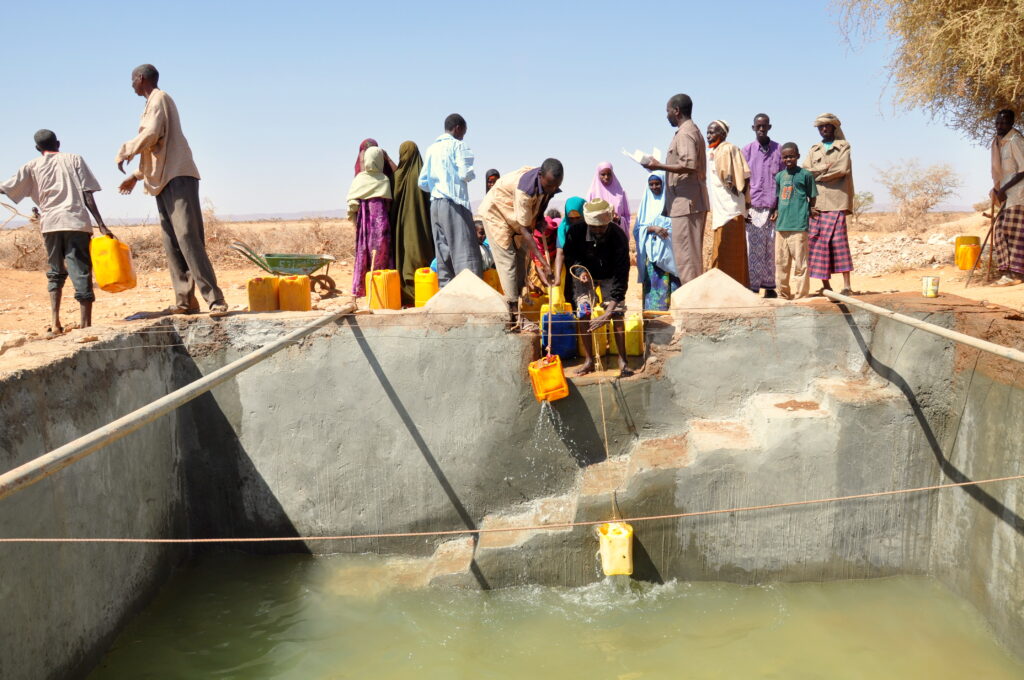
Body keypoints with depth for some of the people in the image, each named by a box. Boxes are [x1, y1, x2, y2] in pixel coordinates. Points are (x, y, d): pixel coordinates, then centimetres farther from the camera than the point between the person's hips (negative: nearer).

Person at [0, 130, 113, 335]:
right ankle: (85, 325, -13)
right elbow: (88, 195, 2)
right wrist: (101, 225, -1)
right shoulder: (74, 159, 12)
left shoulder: (32, 166, 14)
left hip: (50, 224, 2)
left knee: (55, 273, 17)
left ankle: (54, 323, 5)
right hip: (76, 222, -2)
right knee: (81, 273, -4)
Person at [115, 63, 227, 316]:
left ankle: (215, 299, -23)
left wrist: (124, 151, -4)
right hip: (165, 181, 10)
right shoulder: (154, 102, 26)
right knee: (172, 244, 4)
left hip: (178, 177, -10)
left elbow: (151, 135, -17)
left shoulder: (159, 99, -3)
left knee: (188, 238, -18)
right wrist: (136, 176, 32)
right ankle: (185, 300, 2)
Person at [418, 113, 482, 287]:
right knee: (464, 251, -10)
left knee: (443, 253, 8)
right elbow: (465, 174, -14)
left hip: (435, 205, 7)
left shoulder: (432, 148, 16)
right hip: (454, 204, -7)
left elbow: (423, 182, 16)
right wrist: (472, 175, 7)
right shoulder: (458, 145, -3)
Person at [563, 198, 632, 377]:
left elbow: (621, 276, -32)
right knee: (582, 310, -15)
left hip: (610, 276, -1)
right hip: (584, 274, 1)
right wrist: (579, 271, -28)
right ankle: (588, 359, -3)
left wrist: (608, 313, -39)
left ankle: (622, 360, -8)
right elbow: (569, 257, -4)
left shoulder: (619, 238, -32)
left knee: (617, 312, -16)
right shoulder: (575, 233, -27)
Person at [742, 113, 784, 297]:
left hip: (773, 207, 1)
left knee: (771, 247, 2)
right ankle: (752, 287, -2)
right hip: (753, 207, -1)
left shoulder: (778, 149, 9)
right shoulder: (747, 151, 8)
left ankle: (769, 286, 8)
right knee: (753, 247, -4)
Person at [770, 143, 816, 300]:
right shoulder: (779, 176, 13)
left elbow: (812, 198, 4)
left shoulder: (805, 175, 0)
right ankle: (784, 294, 20)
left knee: (800, 262, -4)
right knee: (781, 262, 10)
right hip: (781, 225, 5)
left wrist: (809, 213, -5)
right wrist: (775, 212, 7)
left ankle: (800, 295, 2)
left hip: (799, 226, -5)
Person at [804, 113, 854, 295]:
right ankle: (825, 284, 4)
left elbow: (842, 169, -7)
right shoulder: (814, 150, 21)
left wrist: (817, 175, -2)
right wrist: (825, 168, -7)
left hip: (836, 200, -4)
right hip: (816, 202, 4)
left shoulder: (843, 146, 10)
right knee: (817, 241, -2)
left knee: (838, 239, -10)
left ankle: (846, 285, -10)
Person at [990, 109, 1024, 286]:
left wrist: (1003, 189, -17)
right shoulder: (998, 142, 14)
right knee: (1000, 231, 6)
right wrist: (997, 189, 10)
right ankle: (1007, 272, 9)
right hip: (1007, 195, 9)